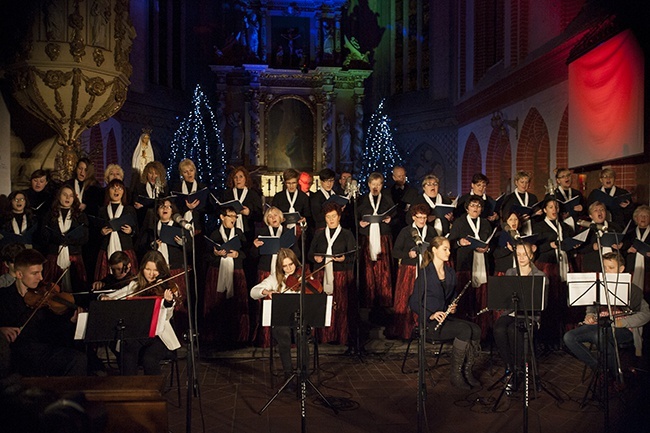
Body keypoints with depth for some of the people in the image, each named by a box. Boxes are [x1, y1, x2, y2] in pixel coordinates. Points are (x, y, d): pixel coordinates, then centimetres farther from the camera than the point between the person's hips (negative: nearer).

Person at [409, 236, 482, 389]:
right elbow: (414, 303, -11)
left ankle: (467, 371, -8)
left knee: (476, 330, -19)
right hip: (430, 322, -7)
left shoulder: (450, 272, 11)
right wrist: (430, 315, -23)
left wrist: (452, 307, 1)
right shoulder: (425, 273, -11)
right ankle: (455, 374, -18)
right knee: (465, 330, -28)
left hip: (446, 317, 7)